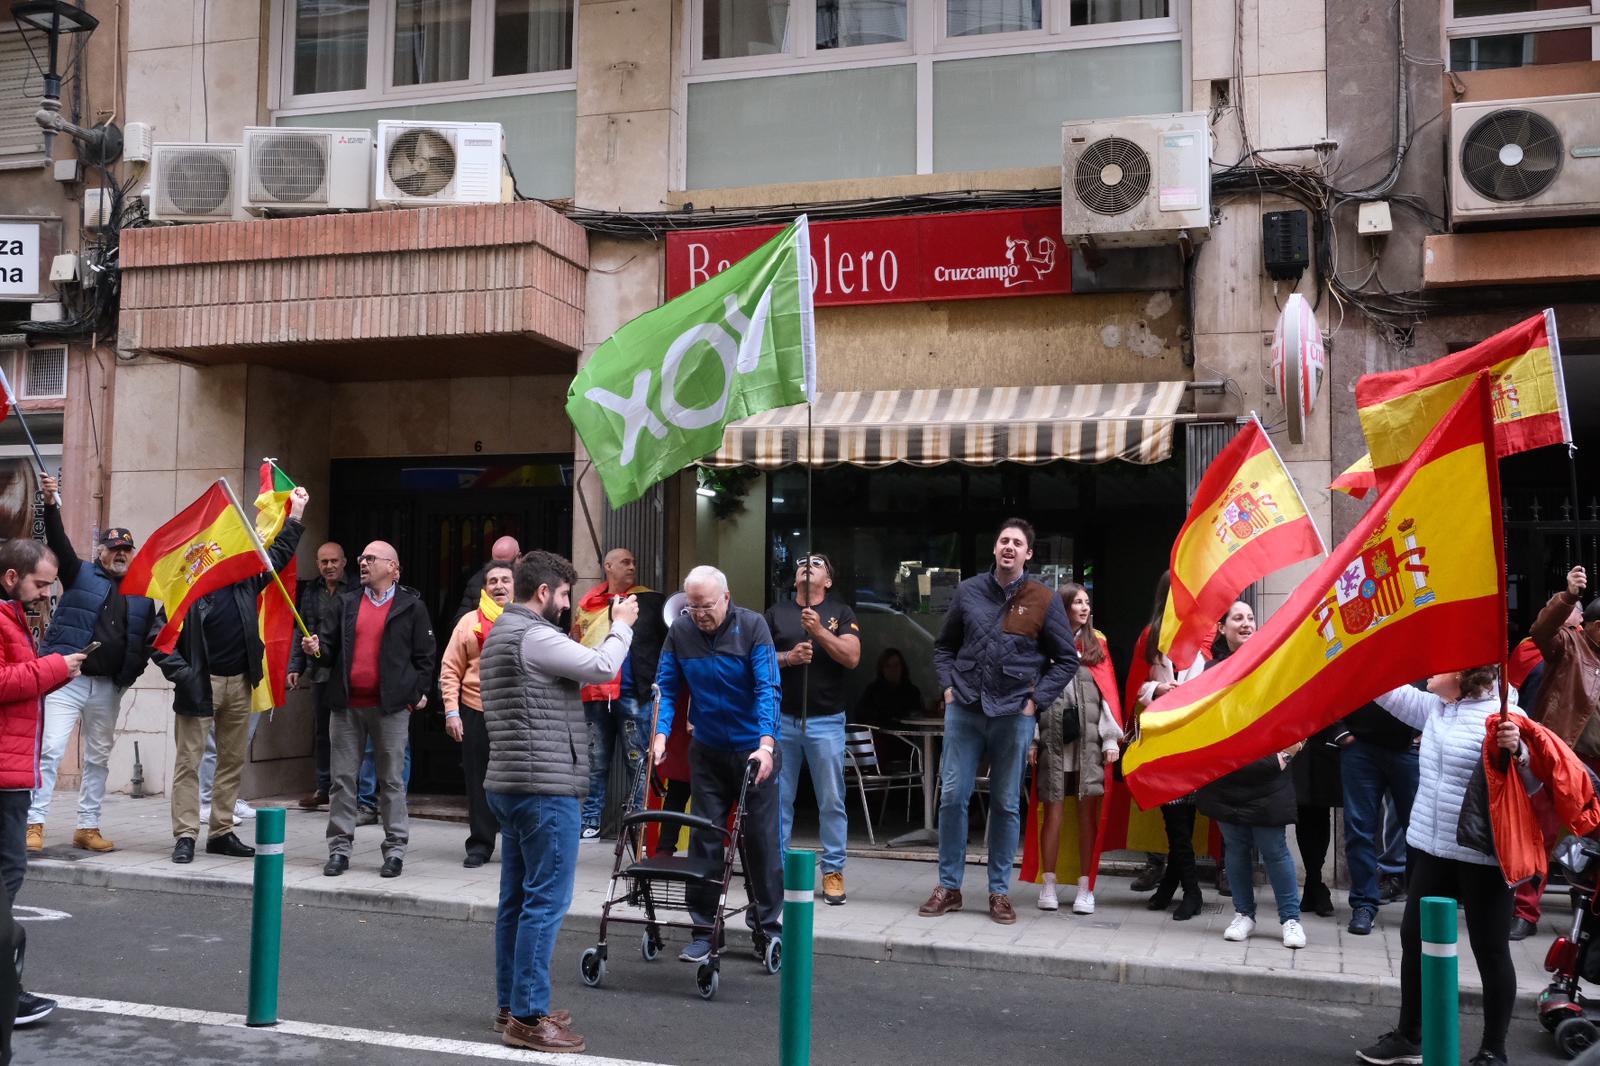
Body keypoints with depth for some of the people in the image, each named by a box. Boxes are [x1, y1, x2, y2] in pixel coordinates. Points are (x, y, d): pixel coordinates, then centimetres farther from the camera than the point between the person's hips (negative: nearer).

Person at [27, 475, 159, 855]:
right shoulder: (81, 574, 4)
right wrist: (51, 506, -26)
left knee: (98, 758, 10)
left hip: (108, 687, 4)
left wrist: (135, 665, -6)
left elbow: (150, 636, 13)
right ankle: (34, 825, -8)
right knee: (50, 749, -12)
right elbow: (60, 545, -12)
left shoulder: (142, 592, 12)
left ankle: (88, 828, 19)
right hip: (66, 679, -4)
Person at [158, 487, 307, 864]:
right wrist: (183, 675, -15)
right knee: (189, 761, -1)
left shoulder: (244, 582, 7)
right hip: (200, 686, -6)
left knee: (233, 761, 10)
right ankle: (185, 836, 4)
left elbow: (278, 555, 20)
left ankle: (221, 832, 18)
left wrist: (295, 515, 20)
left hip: (239, 684, 6)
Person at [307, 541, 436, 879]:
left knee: (392, 780, 3)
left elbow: (425, 654, 1)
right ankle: (339, 847, 13)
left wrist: (419, 692, -4)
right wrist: (317, 647, -7)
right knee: (342, 778, 5)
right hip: (347, 704, 4)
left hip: (391, 706, -4)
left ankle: (395, 849, 10)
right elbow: (332, 644, 14)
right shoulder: (347, 603, 14)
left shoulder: (411, 606, 1)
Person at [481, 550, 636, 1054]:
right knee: (546, 901, -6)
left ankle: (512, 1006, 22)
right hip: (545, 787, -10)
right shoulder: (535, 636, -15)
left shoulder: (498, 635, 17)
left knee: (517, 899, 14)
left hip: (507, 783, 11)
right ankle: (528, 1018, -2)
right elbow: (603, 667, -15)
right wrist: (621, 624, 0)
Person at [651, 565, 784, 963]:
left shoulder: (752, 627, -13)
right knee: (704, 838, 4)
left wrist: (766, 744, -28)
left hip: (753, 750, -3)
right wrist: (661, 733, -13)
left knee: (761, 840, 3)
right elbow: (666, 687, 1)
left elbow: (768, 689, -19)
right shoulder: (680, 631, -4)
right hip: (707, 751, 3)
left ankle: (767, 929, 14)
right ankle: (704, 930, 14)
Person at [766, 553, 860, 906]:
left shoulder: (841, 613, 5)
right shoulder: (776, 613, 10)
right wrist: (787, 658, -13)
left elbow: (852, 657, -7)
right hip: (781, 718, 2)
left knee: (832, 801, 0)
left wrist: (819, 631, -18)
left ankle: (833, 871, 8)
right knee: (777, 798, 6)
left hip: (825, 721, -2)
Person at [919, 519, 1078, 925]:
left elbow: (1066, 660, 6)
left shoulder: (1044, 600, 1)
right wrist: (948, 686, 5)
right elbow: (943, 646, 18)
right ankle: (948, 887, 11)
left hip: (1013, 714, -1)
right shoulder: (968, 592, 7)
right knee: (952, 796, 0)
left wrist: (1036, 699, -2)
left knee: (1007, 803, 6)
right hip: (964, 709, 2)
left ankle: (1000, 892, 15)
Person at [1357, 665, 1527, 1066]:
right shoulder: (1433, 707, 6)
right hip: (1429, 849, 8)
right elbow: (1390, 690, 15)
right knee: (1414, 938, 14)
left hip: (1482, 856, -8)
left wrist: (1516, 750, -37)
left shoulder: (1503, 715, -16)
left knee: (1490, 951, 6)